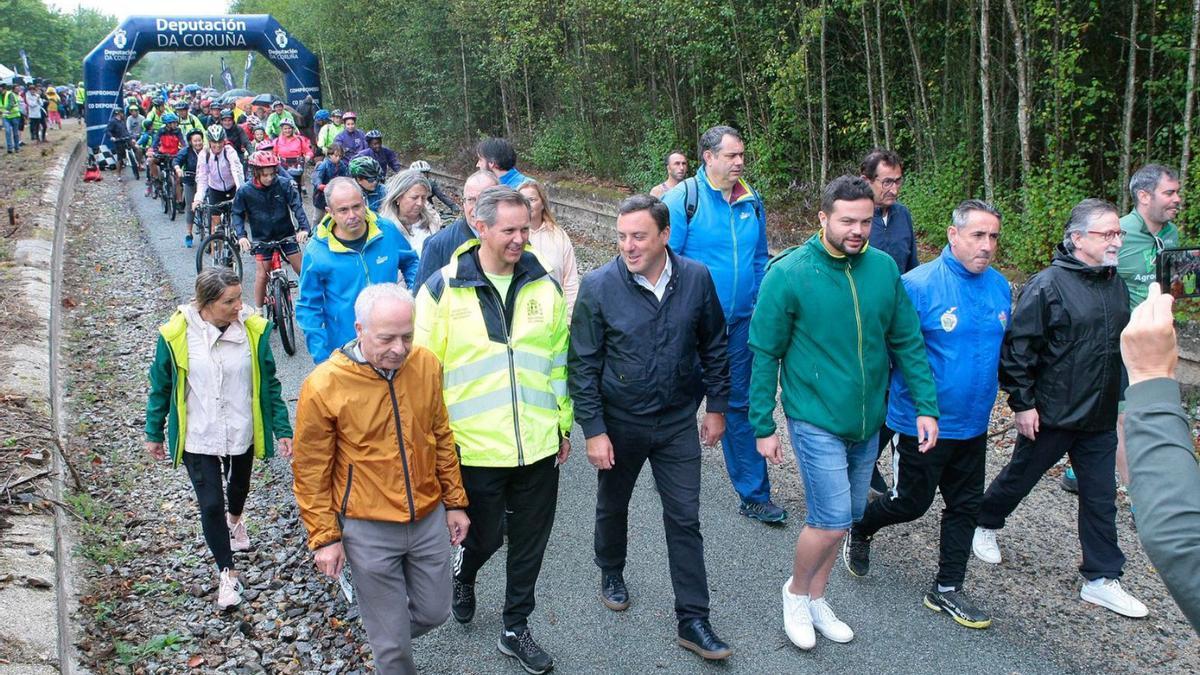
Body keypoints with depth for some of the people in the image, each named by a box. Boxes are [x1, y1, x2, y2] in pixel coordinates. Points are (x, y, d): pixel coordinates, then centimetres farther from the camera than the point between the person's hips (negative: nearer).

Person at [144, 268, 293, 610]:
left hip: (242, 434, 2)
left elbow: (269, 384, -3)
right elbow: (161, 387, -2)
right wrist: (154, 433, 6)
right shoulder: (176, 334, -17)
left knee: (239, 487, 26)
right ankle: (227, 573, 19)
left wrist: (282, 429, -2)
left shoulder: (253, 329, -13)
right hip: (198, 440, -2)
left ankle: (236, 519, 61)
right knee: (211, 505, -1)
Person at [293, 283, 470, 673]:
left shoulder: (426, 365, -6)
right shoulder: (323, 386, -18)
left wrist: (455, 502, 11)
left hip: (429, 520, 4)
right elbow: (311, 473, -9)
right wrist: (324, 538, -6)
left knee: (435, 613, 19)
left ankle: (388, 639, 48)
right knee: (393, 644, 10)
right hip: (369, 531, -4)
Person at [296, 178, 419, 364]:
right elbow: (308, 309, -8)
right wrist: (321, 358, -10)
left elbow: (410, 262, 12)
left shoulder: (388, 231, -9)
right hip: (344, 349, -2)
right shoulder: (316, 252, -15)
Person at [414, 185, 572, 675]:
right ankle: (463, 577, 48)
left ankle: (515, 629, 33)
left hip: (539, 446, 3)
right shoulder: (443, 289, -8)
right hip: (474, 447, -3)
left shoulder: (544, 286, 2)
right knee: (485, 536, 12)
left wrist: (564, 424, 13)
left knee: (530, 542, 13)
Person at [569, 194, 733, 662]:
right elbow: (582, 365, -11)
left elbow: (714, 347, 3)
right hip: (619, 423, -1)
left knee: (685, 520, 3)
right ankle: (611, 573, 48)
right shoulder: (598, 286, -16)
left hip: (678, 422, 1)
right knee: (613, 505, 20)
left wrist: (716, 406, 4)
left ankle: (693, 622, 13)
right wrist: (593, 430, -12)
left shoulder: (697, 279, -10)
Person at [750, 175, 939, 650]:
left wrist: (926, 406, 1)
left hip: (867, 421, 5)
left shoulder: (884, 268, -2)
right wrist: (763, 425, -7)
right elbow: (765, 355, -9)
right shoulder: (788, 274, -14)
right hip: (816, 420, -5)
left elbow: (908, 341, 6)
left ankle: (816, 600, 36)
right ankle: (796, 590, 21)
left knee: (842, 517, 15)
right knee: (832, 520, -8)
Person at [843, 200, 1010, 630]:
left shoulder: (999, 286, 3)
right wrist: (919, 403, -14)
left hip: (973, 422, 7)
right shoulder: (918, 285, -19)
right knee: (912, 502, 7)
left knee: (966, 505, 13)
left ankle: (947, 589, 27)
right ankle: (859, 529, 36)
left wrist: (1003, 396, 17)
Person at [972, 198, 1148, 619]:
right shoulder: (1047, 285, -17)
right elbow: (1018, 348, -17)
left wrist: (1121, 398, 20)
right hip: (1050, 414, -6)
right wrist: (1022, 403, -16)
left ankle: (1101, 579, 18)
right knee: (1020, 477, 13)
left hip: (1100, 418, 6)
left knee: (1101, 497, 9)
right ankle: (985, 525, 40)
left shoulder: (1115, 283, 7)